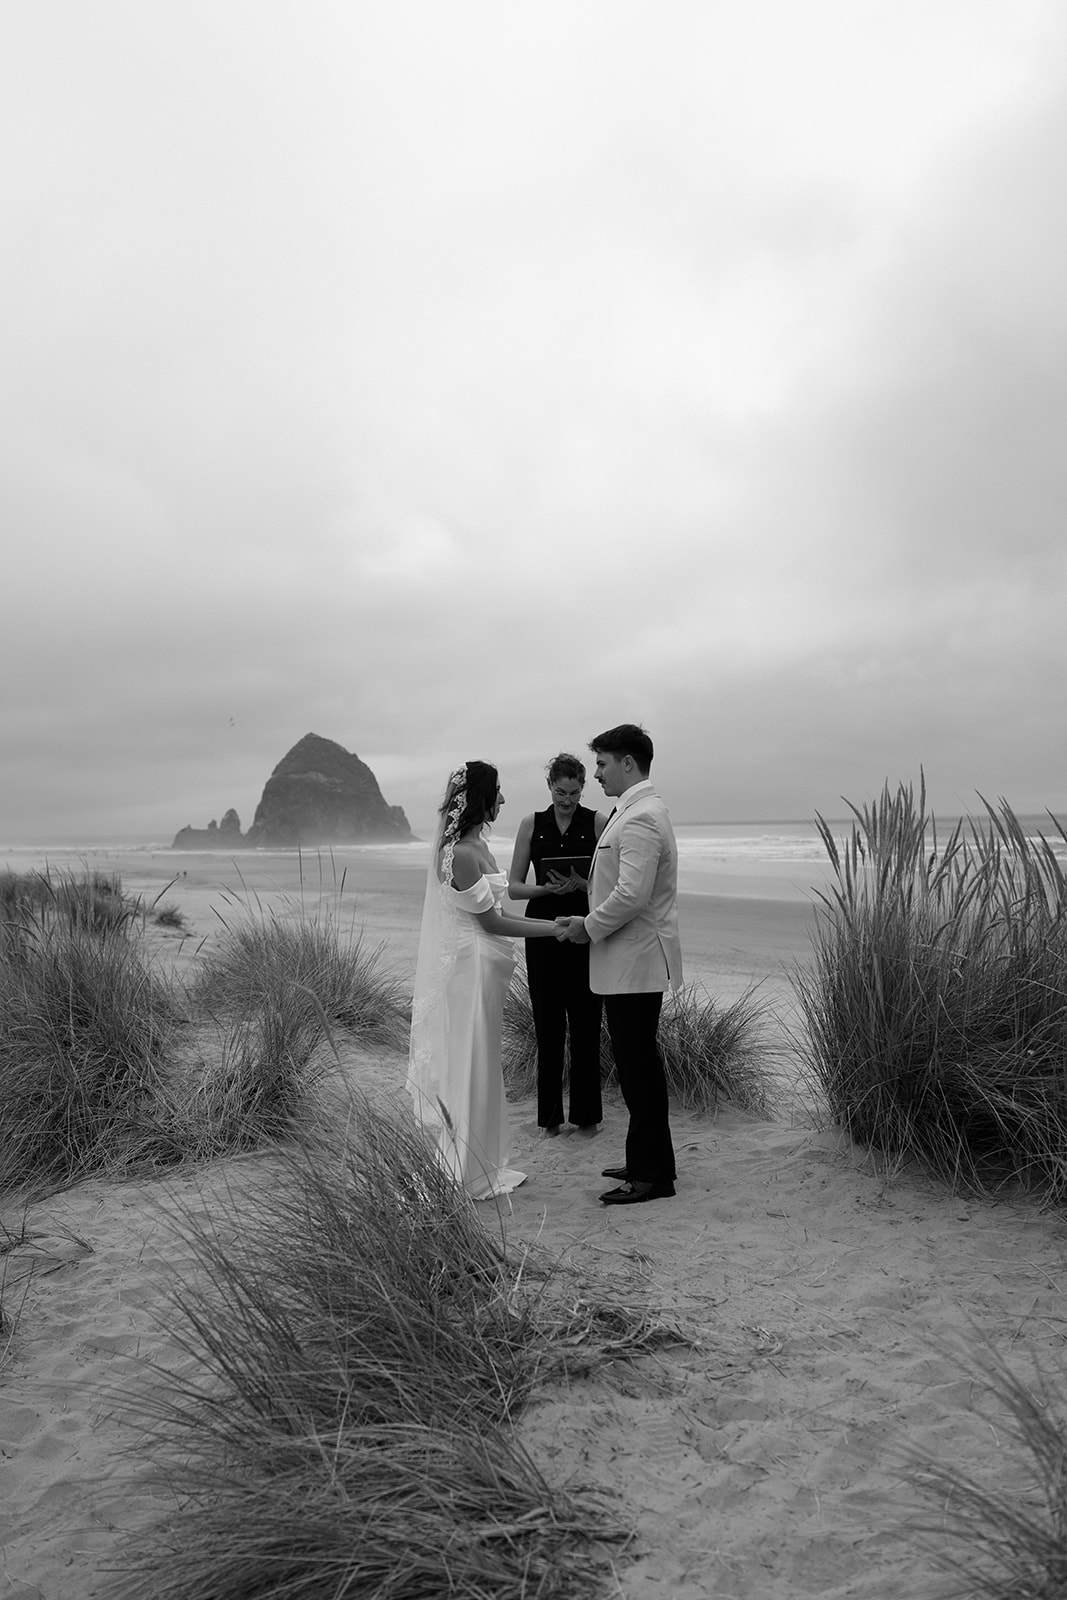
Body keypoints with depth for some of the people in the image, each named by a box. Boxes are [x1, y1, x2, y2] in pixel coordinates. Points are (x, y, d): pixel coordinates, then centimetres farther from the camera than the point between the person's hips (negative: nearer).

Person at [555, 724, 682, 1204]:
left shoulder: (640, 819, -18)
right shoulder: (635, 812, 16)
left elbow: (632, 894, -26)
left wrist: (588, 927, -13)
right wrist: (588, 922, 12)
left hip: (635, 962, -11)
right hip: (631, 962, 11)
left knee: (639, 1066, -2)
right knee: (637, 1063, 17)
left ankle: (652, 1175, 9)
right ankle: (648, 1162, 28)